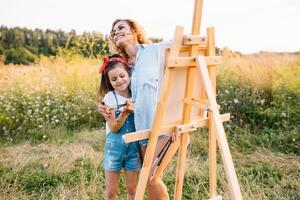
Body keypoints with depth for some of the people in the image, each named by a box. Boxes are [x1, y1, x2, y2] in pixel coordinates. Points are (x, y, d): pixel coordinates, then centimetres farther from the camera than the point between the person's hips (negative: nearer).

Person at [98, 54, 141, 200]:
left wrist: (135, 109, -21)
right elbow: (113, 128, -14)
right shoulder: (109, 97, -9)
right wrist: (125, 112, -30)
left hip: (134, 147, 2)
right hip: (114, 147, -1)